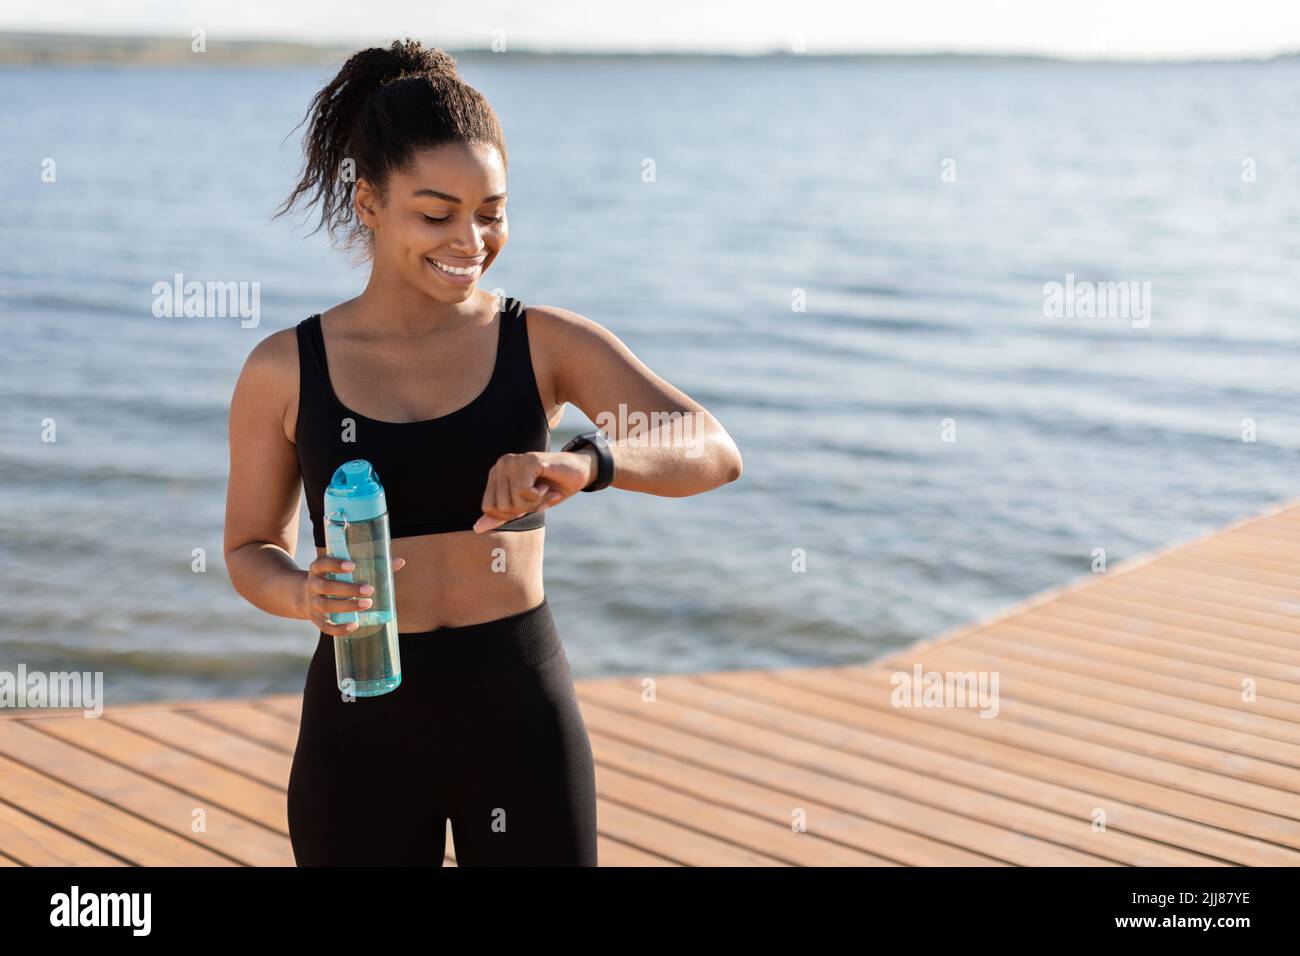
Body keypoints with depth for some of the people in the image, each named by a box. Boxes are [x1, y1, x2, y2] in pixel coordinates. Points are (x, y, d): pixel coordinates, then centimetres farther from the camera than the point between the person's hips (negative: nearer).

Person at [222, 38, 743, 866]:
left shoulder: (545, 343, -5)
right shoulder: (284, 370, -4)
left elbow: (717, 452, -16)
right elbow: (253, 550, 7)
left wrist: (587, 462, -35)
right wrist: (305, 593, -16)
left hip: (520, 715, 0)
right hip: (360, 728, 1)